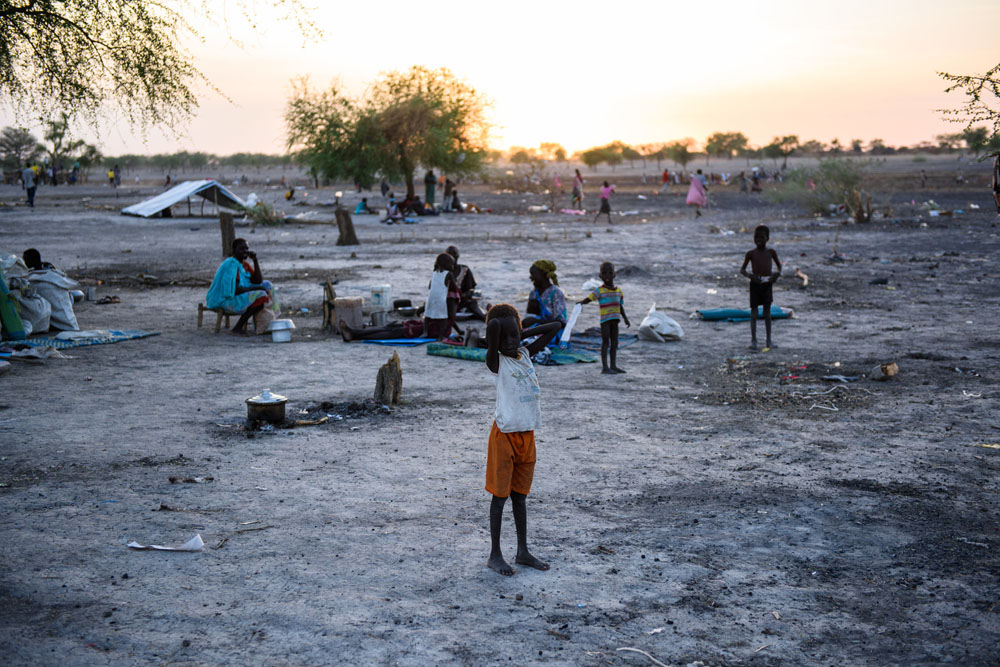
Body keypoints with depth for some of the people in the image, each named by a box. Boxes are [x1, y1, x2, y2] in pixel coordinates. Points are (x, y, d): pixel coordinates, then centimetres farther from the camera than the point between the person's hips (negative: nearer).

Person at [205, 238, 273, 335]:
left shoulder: (245, 264, 10)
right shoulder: (231, 264, -18)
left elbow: (258, 281, 3)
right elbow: (235, 290, -24)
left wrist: (255, 260, -4)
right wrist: (256, 288, -18)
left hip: (241, 298, 10)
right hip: (227, 301, -10)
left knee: (267, 284, 8)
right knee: (261, 295, -24)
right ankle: (238, 327, -19)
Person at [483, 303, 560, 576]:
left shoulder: (525, 354, 8)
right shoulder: (496, 362, -10)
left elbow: (554, 327, 15)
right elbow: (493, 324, -28)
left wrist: (523, 333, 7)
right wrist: (499, 328, -5)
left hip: (527, 433, 6)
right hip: (505, 433, -6)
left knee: (520, 494, 14)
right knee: (500, 495, 3)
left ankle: (523, 552, 22)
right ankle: (495, 555, 12)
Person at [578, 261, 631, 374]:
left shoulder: (618, 290, 11)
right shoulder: (599, 290, -6)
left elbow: (621, 306, 17)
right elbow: (589, 298, -18)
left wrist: (625, 319, 15)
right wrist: (581, 302, -39)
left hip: (614, 319, 6)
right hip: (604, 320, -6)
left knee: (614, 342, 10)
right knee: (606, 342, -7)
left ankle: (613, 366, 18)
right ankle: (605, 367, -7)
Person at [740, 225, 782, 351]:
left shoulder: (771, 252, 4)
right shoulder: (751, 253, -1)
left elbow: (778, 264, 16)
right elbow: (742, 269, 2)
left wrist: (778, 273, -5)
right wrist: (750, 275, -18)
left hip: (767, 283, 2)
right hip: (755, 284, -2)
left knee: (767, 312, 7)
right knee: (754, 312, -1)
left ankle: (769, 340, 13)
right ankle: (753, 339, 6)